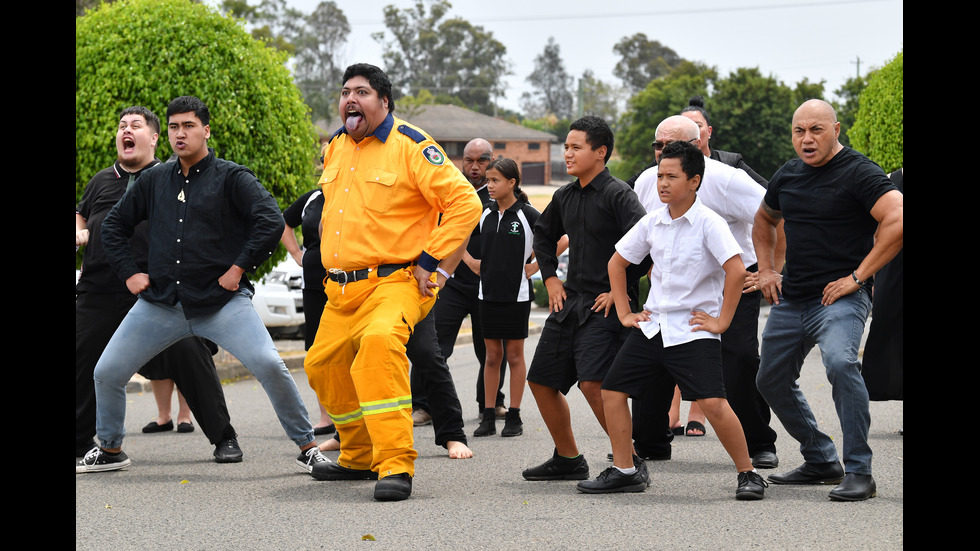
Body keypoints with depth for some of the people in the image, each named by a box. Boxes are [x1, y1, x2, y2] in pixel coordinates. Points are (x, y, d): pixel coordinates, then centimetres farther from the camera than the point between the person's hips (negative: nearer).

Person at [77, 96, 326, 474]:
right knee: (106, 372, 2)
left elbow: (271, 222, -12)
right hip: (160, 303, 4)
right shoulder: (154, 180, 11)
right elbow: (114, 225, 22)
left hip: (222, 301, -4)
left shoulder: (231, 177, -2)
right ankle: (110, 451, 25)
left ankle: (307, 447, -7)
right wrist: (129, 273, 11)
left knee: (269, 365, -21)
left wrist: (239, 268, -13)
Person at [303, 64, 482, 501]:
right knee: (323, 365, 13)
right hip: (341, 288, 8)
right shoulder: (335, 148, 13)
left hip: (395, 282, -8)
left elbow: (465, 203, -14)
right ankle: (359, 458, 35)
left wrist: (429, 261, -16)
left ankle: (396, 464, -33)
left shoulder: (411, 146, -10)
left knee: (379, 341, -34)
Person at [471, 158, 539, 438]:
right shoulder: (485, 213, 4)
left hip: (517, 294, -4)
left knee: (515, 354, 3)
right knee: (492, 355, 7)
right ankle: (489, 417, 11)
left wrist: (535, 266, -6)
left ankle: (514, 417, 8)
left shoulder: (527, 214, -8)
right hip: (488, 292, 4)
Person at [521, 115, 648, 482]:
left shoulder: (617, 194, -11)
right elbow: (543, 234, 32)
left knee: (593, 382, -23)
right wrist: (550, 278, 20)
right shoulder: (564, 197, 12)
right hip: (569, 301, 9)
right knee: (541, 381, 11)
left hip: (605, 306, -9)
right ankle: (568, 460, 25)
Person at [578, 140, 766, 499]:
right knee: (613, 390, 4)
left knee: (713, 402, -20)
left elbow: (736, 270, -20)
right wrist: (624, 312, 13)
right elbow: (617, 262, 19)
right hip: (651, 327, 7)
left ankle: (748, 474, -5)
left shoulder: (708, 223, -12)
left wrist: (722, 321, -18)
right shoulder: (652, 223, 6)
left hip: (693, 331, -7)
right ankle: (624, 471, 16)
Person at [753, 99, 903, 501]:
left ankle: (859, 472, -23)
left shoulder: (857, 173, -12)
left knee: (840, 362, -32)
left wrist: (858, 276, -21)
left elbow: (897, 222, -24)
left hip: (840, 297, -8)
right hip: (790, 300, 8)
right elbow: (764, 220, 31)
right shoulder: (787, 176, 11)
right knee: (772, 380, 15)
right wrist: (766, 269, 18)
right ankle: (820, 462, 31)